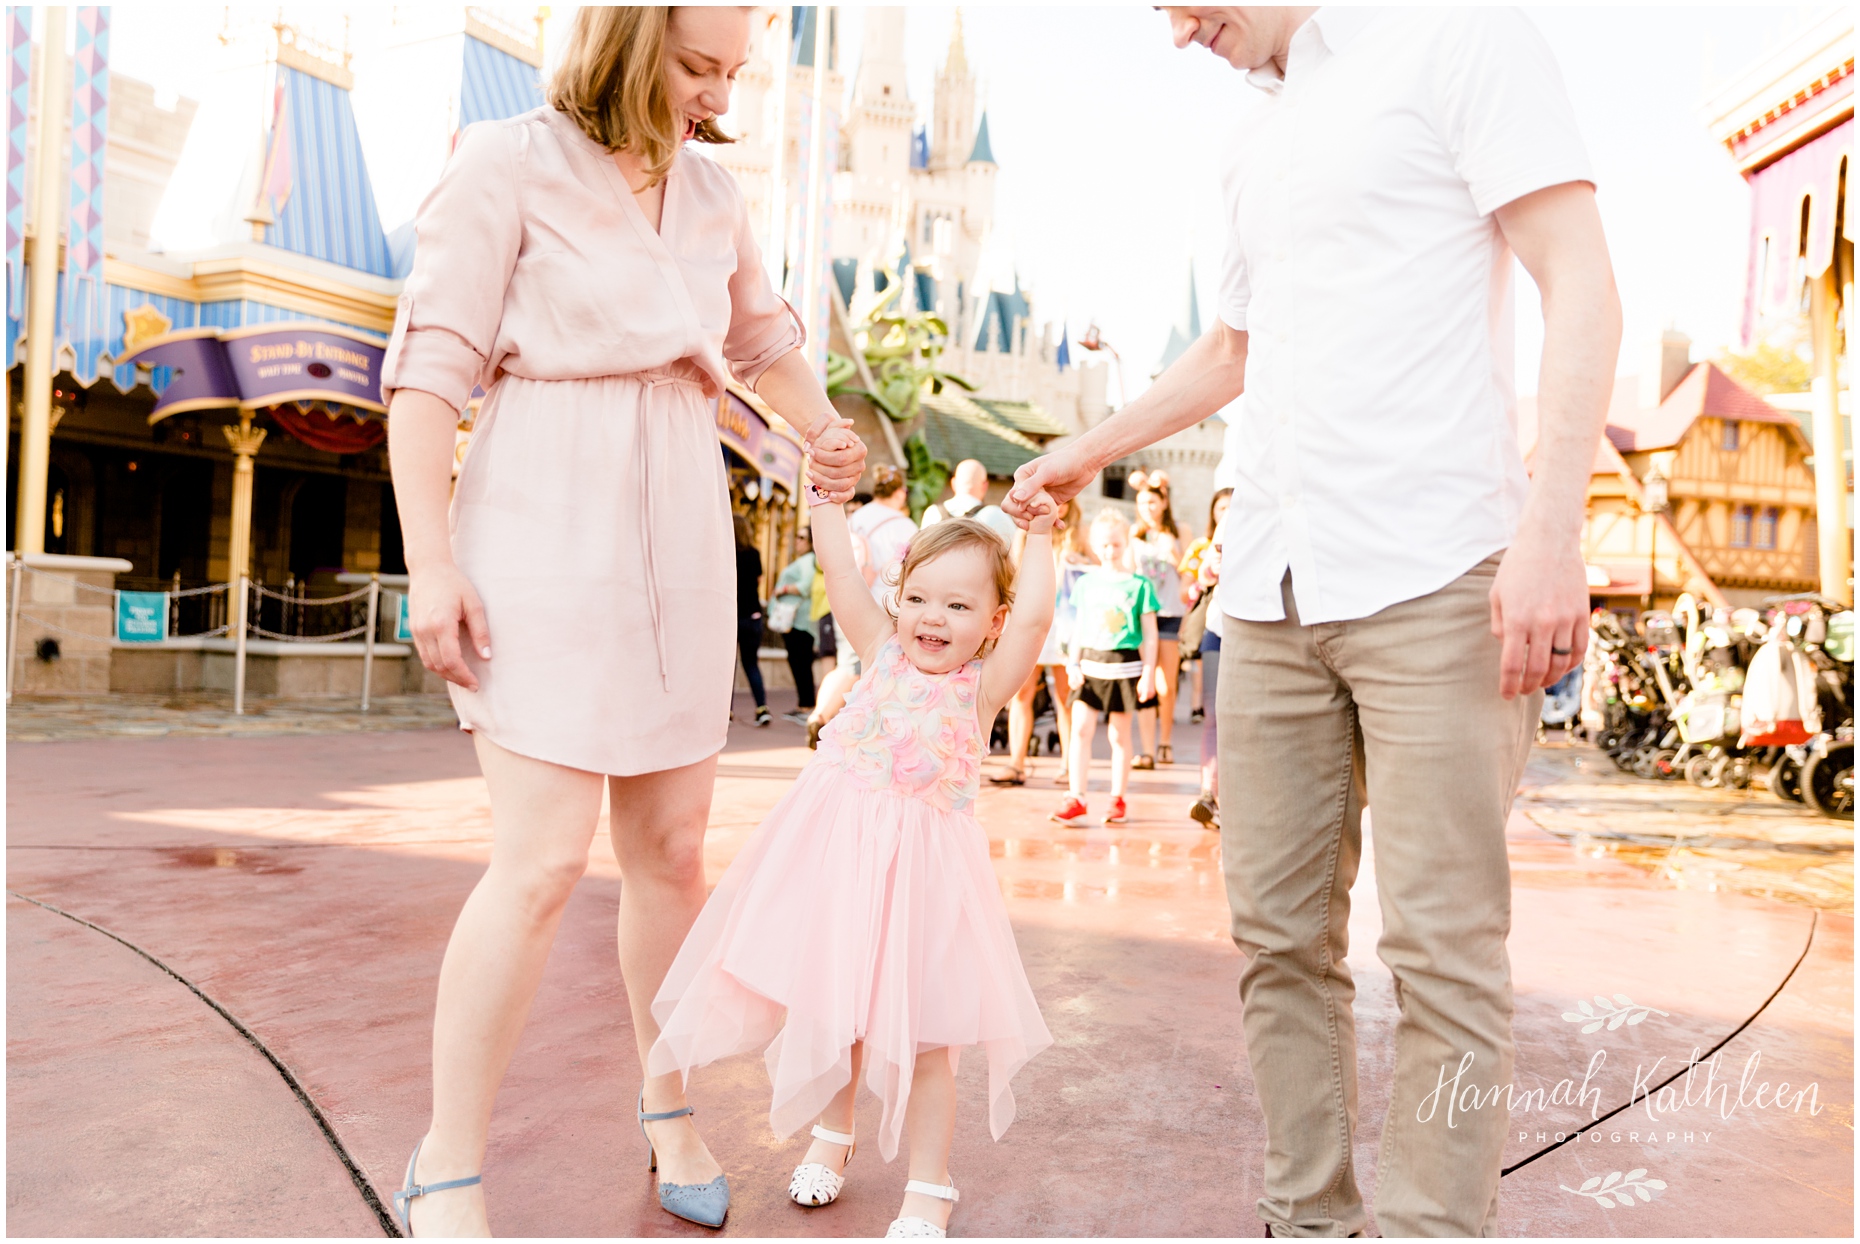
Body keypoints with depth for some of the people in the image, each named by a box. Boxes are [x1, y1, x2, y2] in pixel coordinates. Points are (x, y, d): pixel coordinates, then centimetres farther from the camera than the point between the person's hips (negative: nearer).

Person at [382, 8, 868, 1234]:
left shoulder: (712, 191, 13)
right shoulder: (508, 163, -4)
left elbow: (765, 337, 28)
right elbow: (431, 365, -8)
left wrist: (826, 433, 11)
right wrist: (432, 560, -15)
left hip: (679, 544, 6)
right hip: (543, 537, -5)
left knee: (673, 847, 8)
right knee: (546, 857, -13)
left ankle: (669, 1108, 28)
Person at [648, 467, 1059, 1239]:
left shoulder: (980, 686, -4)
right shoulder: (881, 652, 4)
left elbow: (1033, 615, -19)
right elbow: (838, 568, 2)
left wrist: (1038, 536, -10)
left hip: (918, 864, -3)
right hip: (834, 852, 4)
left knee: (919, 1035, 3)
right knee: (830, 1006, 16)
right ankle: (831, 1134, 42)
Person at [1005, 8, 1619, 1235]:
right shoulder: (1260, 140, 24)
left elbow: (1580, 282, -7)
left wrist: (1552, 523, -18)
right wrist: (1086, 453, 37)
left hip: (1431, 580, -6)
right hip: (1271, 591, 7)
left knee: (1441, 944, -4)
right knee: (1280, 935, 6)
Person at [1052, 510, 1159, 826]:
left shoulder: (1139, 585, -1)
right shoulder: (1086, 583, 8)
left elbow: (1149, 634, 0)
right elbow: (1079, 627, 13)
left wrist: (1149, 672, -5)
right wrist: (1074, 664, 5)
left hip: (1124, 665, -2)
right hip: (1090, 662, 3)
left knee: (1119, 734, 6)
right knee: (1080, 728, -7)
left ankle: (1118, 800, 18)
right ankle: (1076, 800, -5)